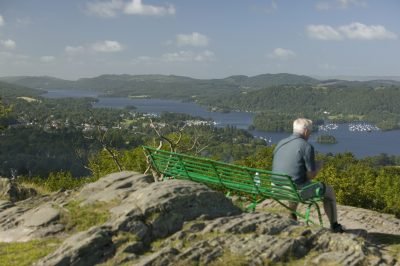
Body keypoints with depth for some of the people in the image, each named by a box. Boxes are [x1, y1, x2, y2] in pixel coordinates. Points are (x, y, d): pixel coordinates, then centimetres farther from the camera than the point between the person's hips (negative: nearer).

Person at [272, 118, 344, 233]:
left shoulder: (280, 143, 4)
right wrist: (318, 166, 8)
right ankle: (334, 226, 33)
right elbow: (311, 175, -14)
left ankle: (292, 219, 45)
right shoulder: (306, 146, -14)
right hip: (299, 189, -6)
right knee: (329, 190, 21)